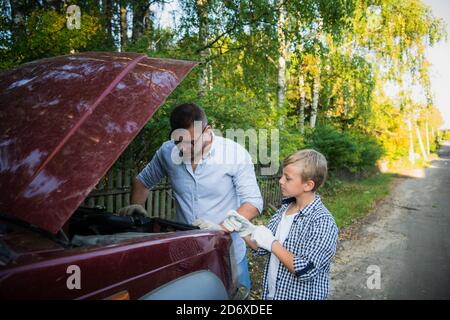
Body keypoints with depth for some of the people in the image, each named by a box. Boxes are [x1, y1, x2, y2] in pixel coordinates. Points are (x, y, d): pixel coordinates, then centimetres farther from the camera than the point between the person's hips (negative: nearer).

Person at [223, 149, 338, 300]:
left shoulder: (323, 222, -22)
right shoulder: (285, 207, -2)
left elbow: (306, 271, -26)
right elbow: (262, 248, 3)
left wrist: (272, 243, -24)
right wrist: (245, 230, -14)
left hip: (301, 295, -6)